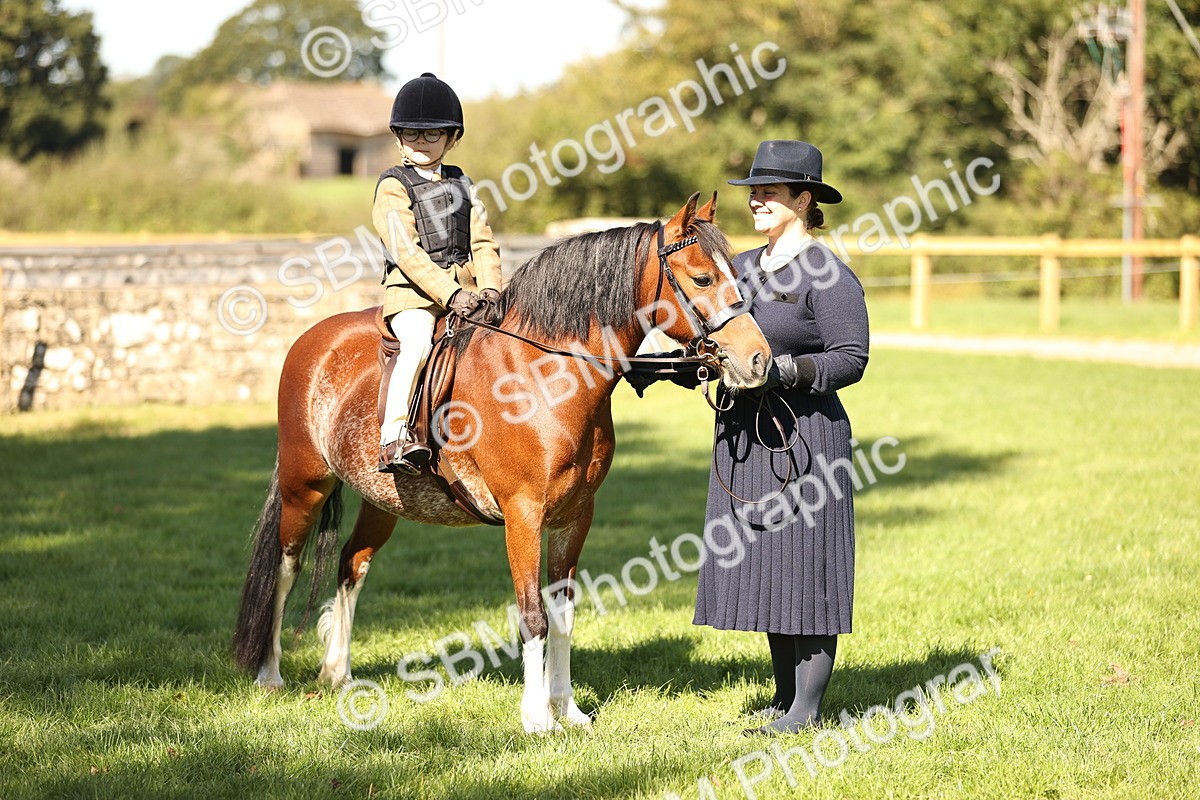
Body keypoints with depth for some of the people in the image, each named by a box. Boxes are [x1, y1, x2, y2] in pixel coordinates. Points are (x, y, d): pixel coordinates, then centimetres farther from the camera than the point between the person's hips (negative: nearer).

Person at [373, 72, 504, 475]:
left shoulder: (460, 183, 17)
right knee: (417, 341, -31)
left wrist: (489, 288, -8)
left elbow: (482, 241, 11)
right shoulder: (393, 187, -1)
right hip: (413, 290, -6)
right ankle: (394, 437, -34)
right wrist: (449, 293, -22)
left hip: (465, 287, 6)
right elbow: (407, 251, -12)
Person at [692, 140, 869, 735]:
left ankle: (807, 708, 3)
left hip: (805, 437, -8)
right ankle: (785, 696, 22)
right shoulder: (743, 268, 13)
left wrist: (786, 369, -25)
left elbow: (851, 358, -14)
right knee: (761, 566, 12)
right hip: (743, 434, 8)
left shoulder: (828, 275, -11)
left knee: (805, 565, -3)